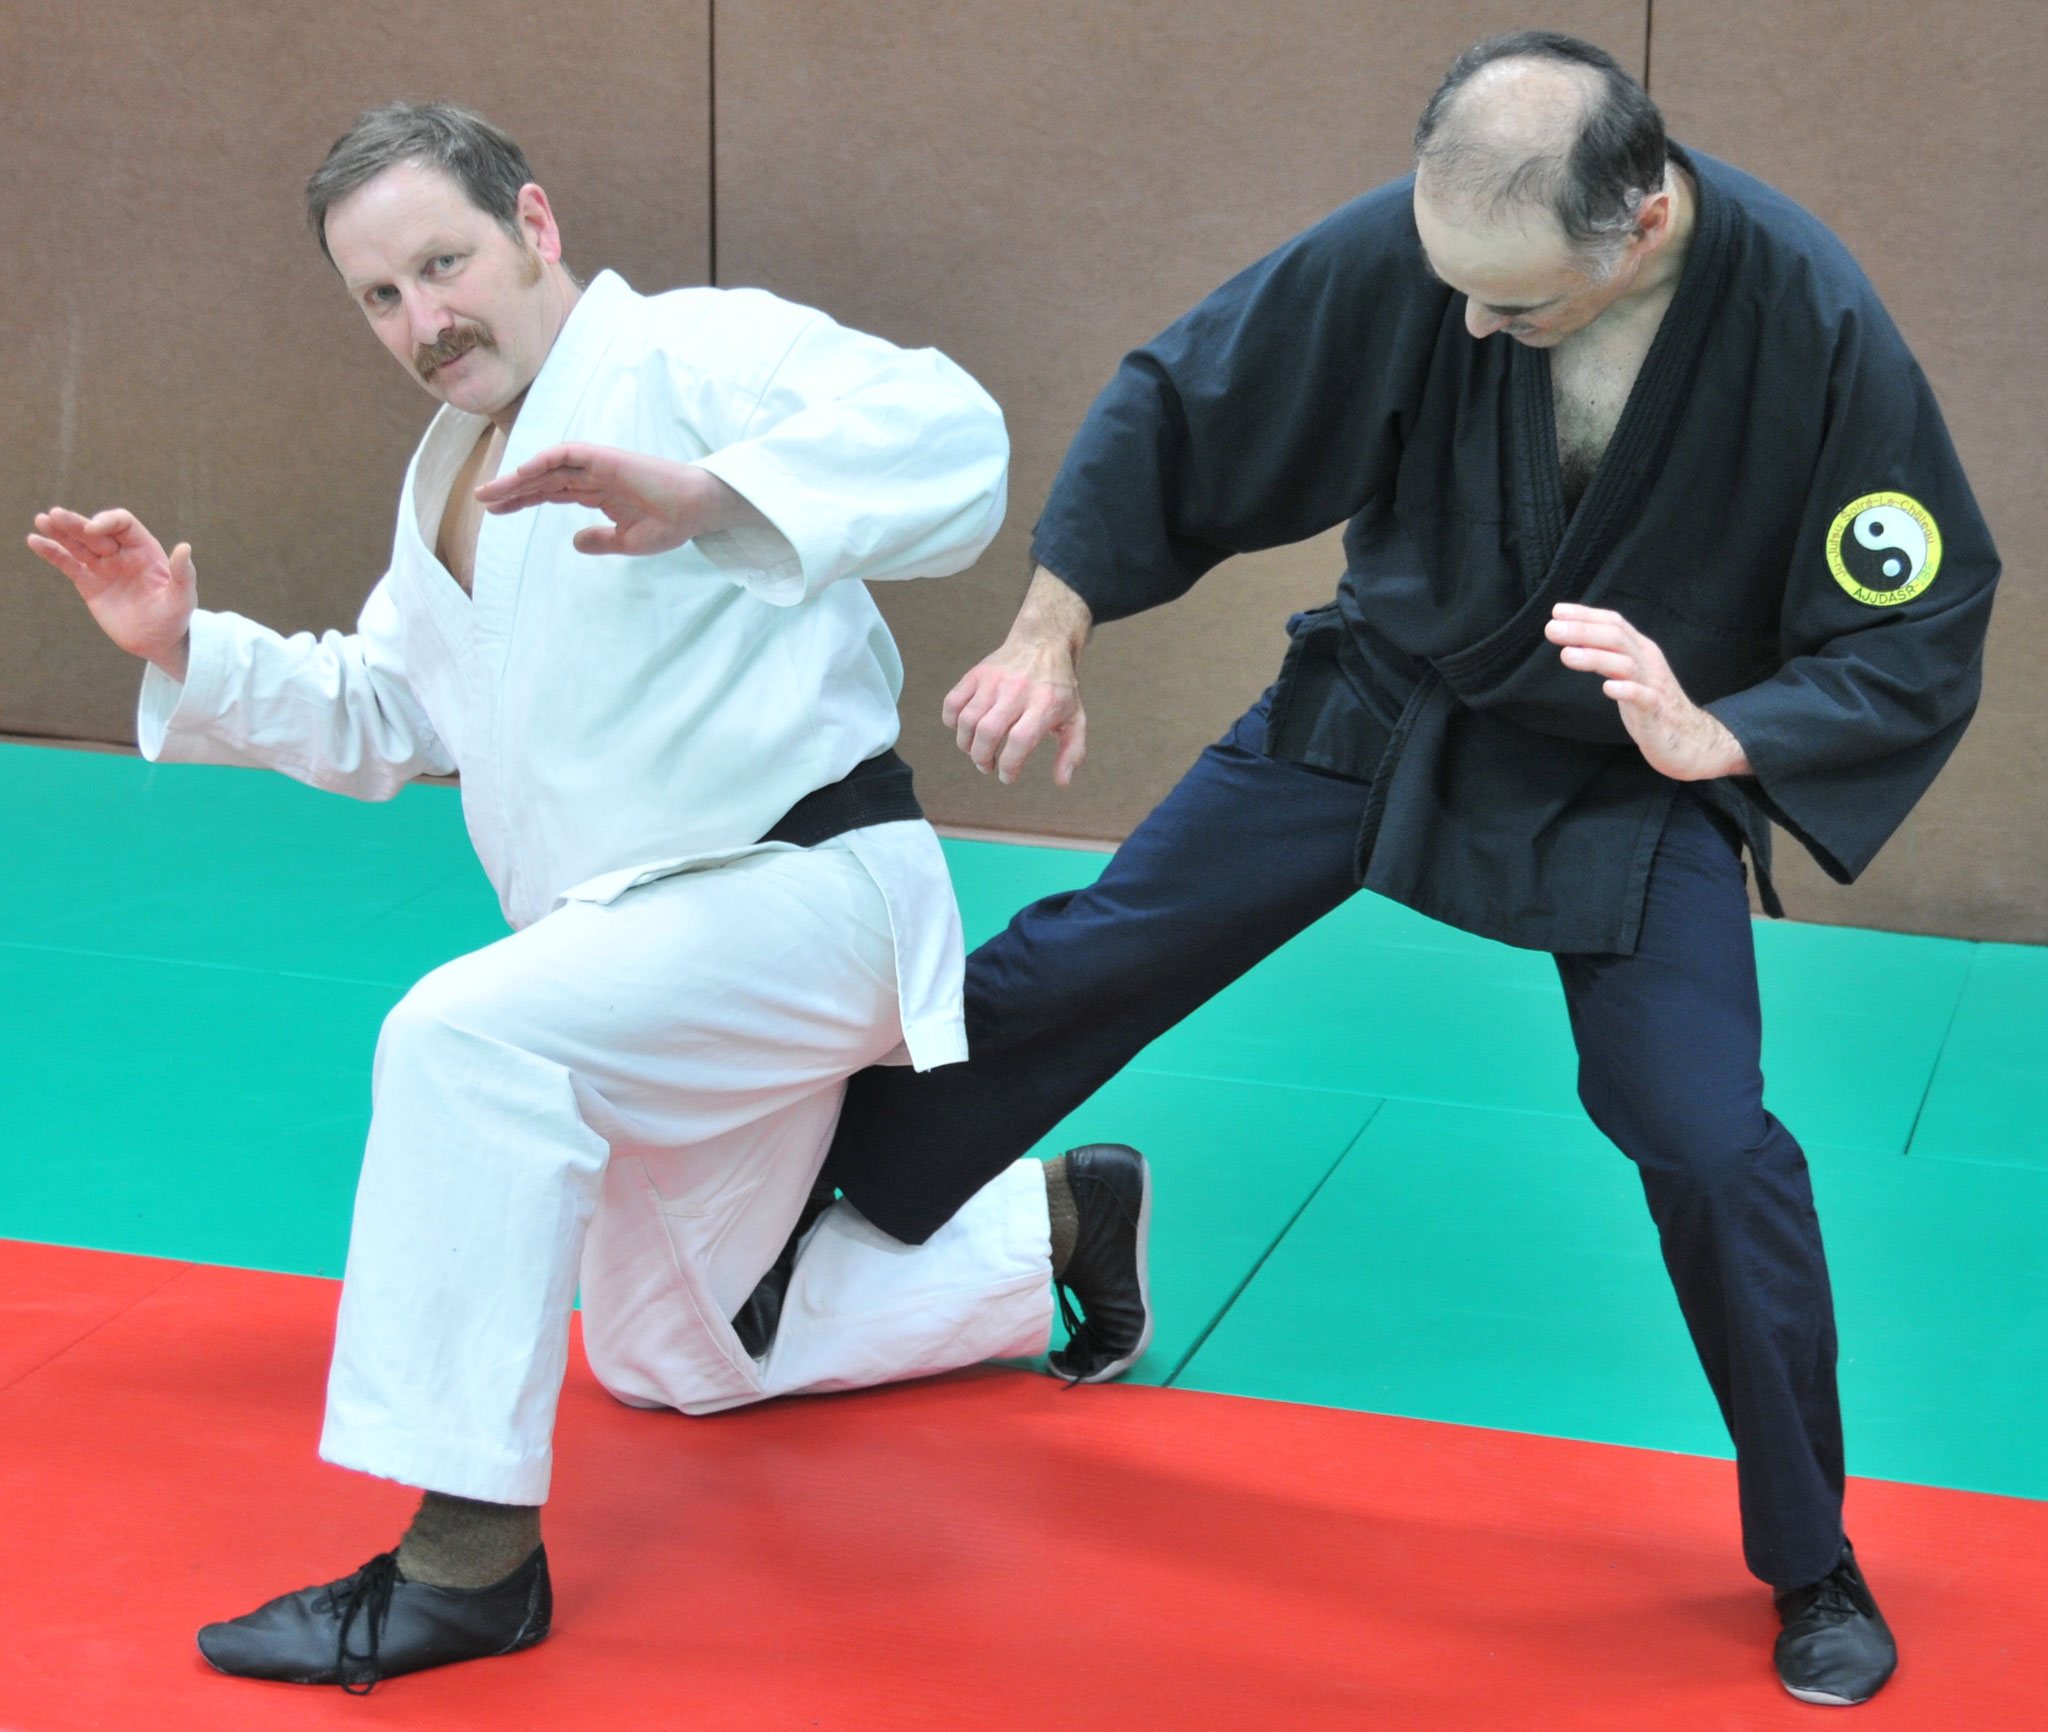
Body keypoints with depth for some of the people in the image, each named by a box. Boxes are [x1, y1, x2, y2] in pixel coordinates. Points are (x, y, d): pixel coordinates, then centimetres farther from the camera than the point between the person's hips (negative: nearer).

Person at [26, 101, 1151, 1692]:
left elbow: (943, 435, -32)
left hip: (806, 888, -10)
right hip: (654, 938, 10)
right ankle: (1053, 1226, 35)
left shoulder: (691, 353, -15)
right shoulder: (455, 469, 14)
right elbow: (385, 719, 18)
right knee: (670, 1357, 22)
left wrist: (710, 495, -47)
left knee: (465, 1038, -35)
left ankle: (469, 1558, -30)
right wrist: (191, 654, 3)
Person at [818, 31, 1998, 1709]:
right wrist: (1051, 635, -10)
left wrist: (1713, 738, -35)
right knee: (1086, 959, 5)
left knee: (1712, 1149, -13)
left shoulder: (1812, 327, -29)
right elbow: (1173, 408, -10)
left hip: (1631, 777, -2)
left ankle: (1815, 1564, 10)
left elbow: (1916, 651, -20)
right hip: (1384, 703, 2)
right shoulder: (1404, 252, -25)